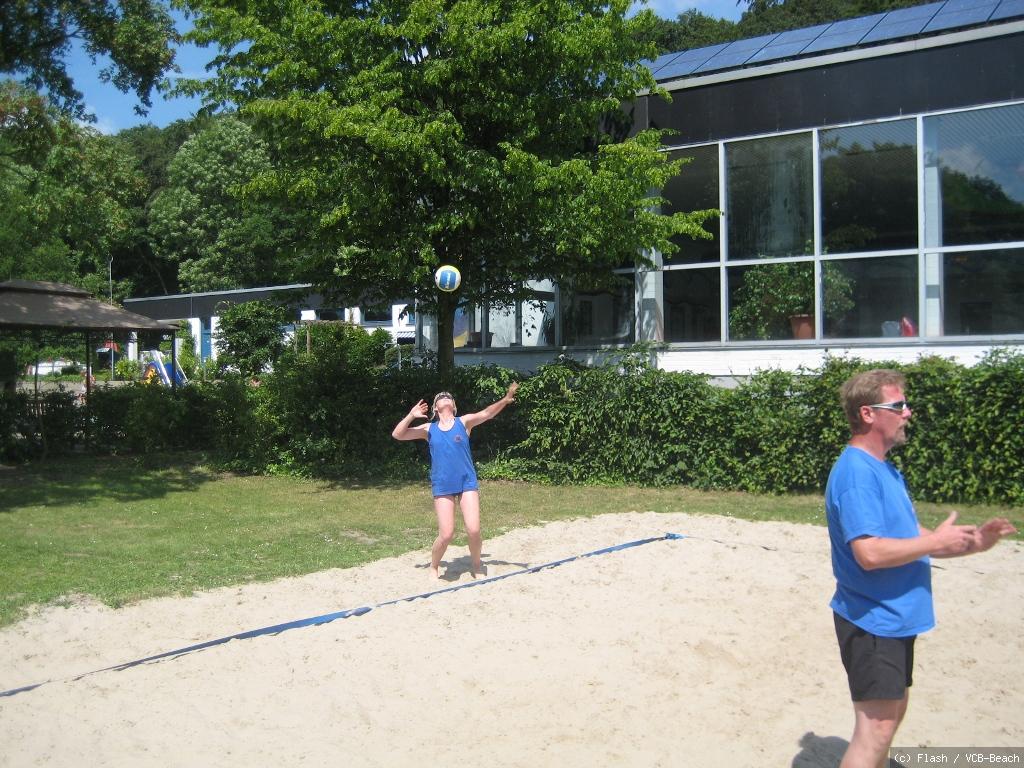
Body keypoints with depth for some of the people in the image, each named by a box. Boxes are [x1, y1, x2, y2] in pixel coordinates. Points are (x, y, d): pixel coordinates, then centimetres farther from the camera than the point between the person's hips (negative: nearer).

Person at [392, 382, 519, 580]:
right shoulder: (428, 429, 6)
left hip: (467, 483, 0)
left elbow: (487, 413, -14)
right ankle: (434, 567, 22)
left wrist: (505, 399, -32)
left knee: (474, 530, -8)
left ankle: (476, 564, 20)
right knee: (446, 534, -5)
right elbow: (397, 435, 3)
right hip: (442, 487, 0)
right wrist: (411, 416, -12)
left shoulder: (464, 422, 3)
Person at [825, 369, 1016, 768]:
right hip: (871, 619, -10)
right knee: (877, 726, -6)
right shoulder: (856, 472, -21)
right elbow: (869, 552, -30)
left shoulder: (883, 468, 11)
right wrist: (938, 542, -19)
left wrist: (970, 542, 4)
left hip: (893, 617, 10)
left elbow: (906, 538, 16)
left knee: (892, 711, 20)